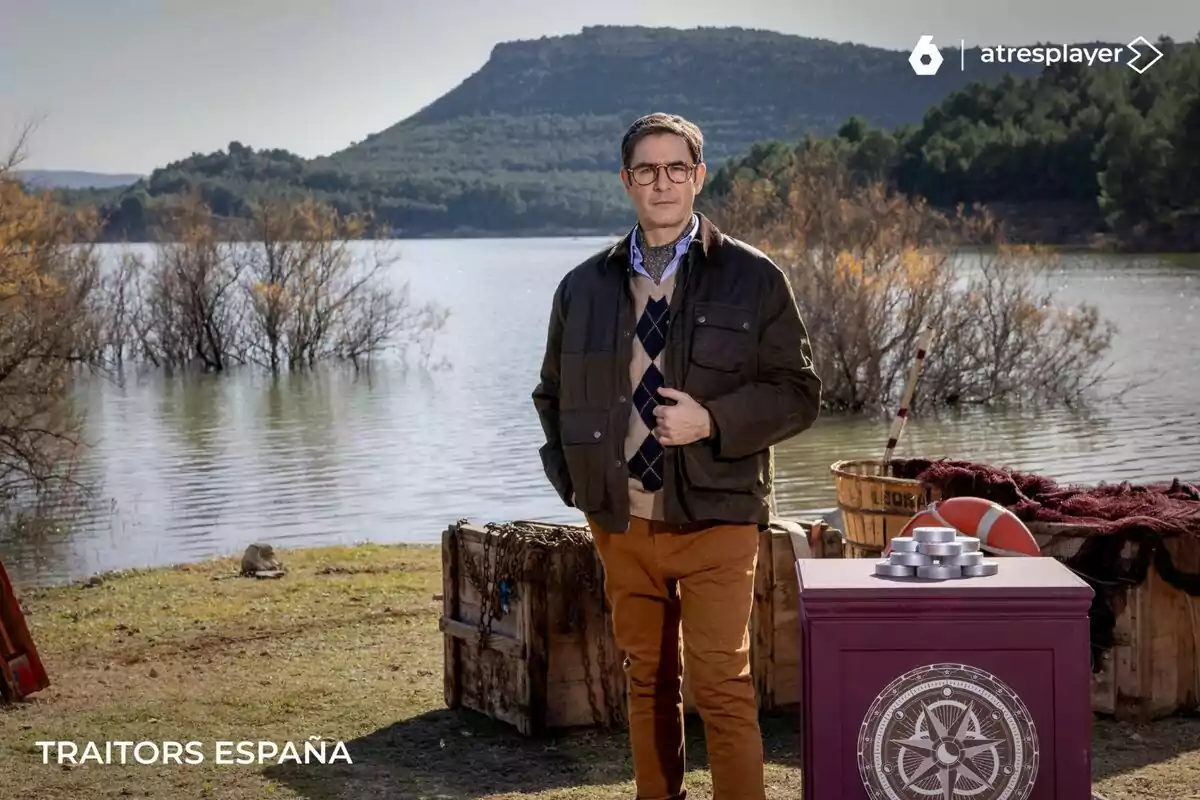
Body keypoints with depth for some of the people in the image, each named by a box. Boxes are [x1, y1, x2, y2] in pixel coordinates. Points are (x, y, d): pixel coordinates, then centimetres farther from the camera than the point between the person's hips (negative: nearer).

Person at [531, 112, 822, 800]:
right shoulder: (585, 287, 8)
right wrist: (573, 478, 6)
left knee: (723, 686, -6)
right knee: (648, 681, 14)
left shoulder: (753, 278, -2)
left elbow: (798, 394, -2)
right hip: (619, 521, 4)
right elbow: (553, 394, 20)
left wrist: (712, 421, -16)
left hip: (715, 519, -3)